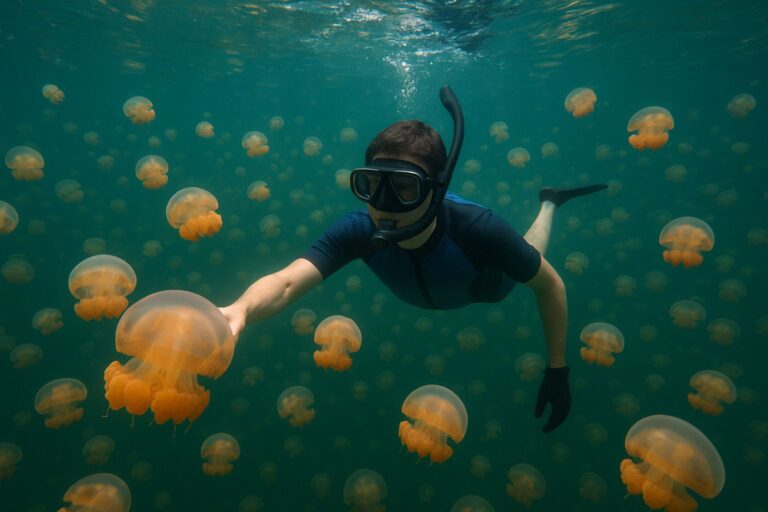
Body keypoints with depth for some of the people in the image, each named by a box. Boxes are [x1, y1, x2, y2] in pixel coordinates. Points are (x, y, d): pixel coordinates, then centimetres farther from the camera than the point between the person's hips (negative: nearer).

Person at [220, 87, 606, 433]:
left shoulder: (478, 230, -46)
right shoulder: (358, 231, -41)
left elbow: (550, 284, -30)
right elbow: (288, 281, -54)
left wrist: (558, 370, -24)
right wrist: (239, 310, -77)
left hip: (485, 285, -1)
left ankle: (549, 203, 51)